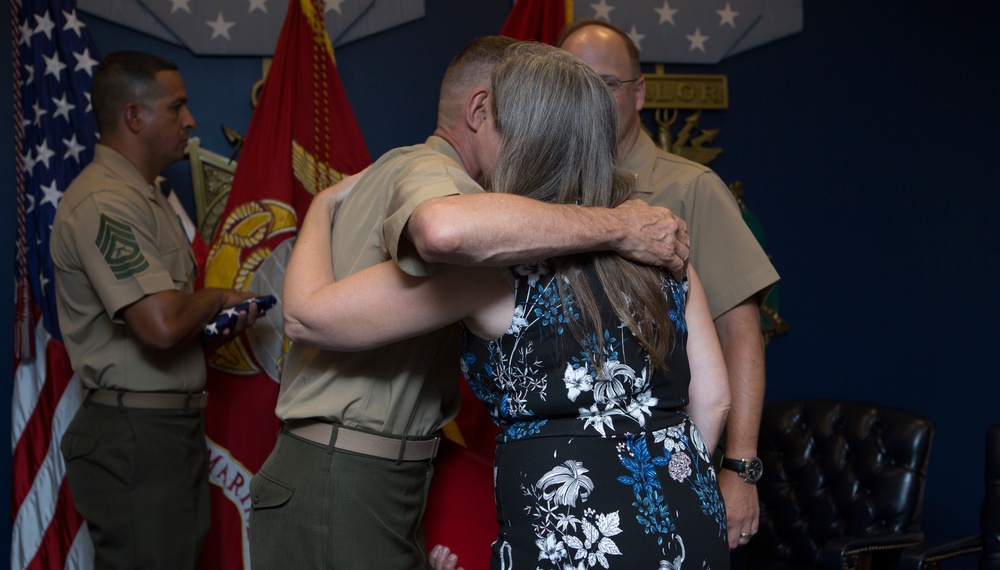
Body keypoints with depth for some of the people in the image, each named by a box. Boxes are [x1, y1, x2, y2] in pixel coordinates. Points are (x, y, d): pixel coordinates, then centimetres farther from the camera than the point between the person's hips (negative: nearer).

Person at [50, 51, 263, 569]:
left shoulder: (145, 196, 17)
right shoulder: (102, 202, -17)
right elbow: (161, 325, -27)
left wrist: (219, 321, 7)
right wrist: (216, 299, -8)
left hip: (174, 426, 10)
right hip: (134, 435, -10)